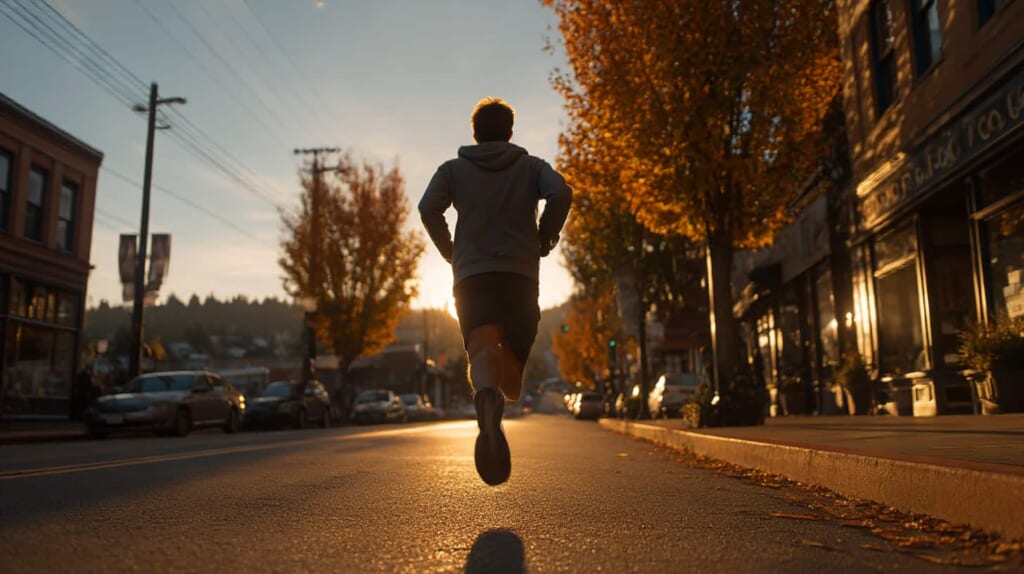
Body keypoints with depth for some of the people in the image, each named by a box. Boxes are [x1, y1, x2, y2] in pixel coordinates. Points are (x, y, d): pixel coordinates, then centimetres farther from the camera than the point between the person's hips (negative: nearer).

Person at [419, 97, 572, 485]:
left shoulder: (453, 168, 15)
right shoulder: (531, 166, 14)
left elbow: (429, 208, -2)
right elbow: (561, 193, -6)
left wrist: (449, 250, 12)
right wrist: (545, 240, 7)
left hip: (472, 278, 0)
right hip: (521, 276, 1)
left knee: (483, 351, -24)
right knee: (512, 384, 16)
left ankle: (487, 397, -54)